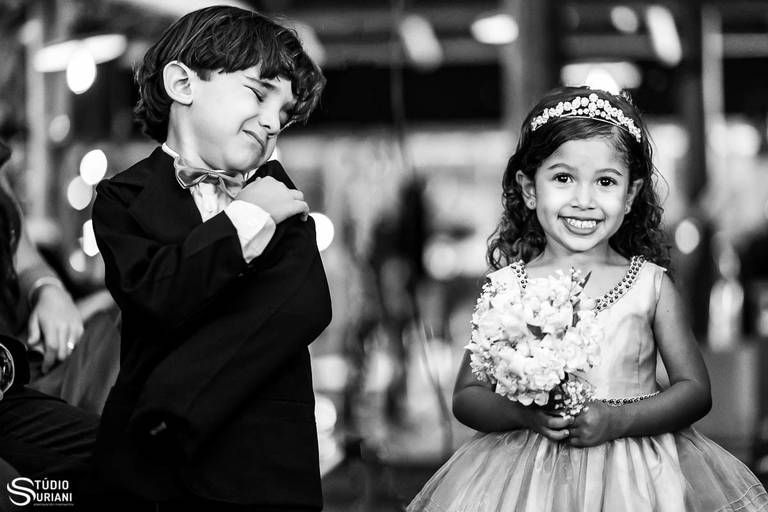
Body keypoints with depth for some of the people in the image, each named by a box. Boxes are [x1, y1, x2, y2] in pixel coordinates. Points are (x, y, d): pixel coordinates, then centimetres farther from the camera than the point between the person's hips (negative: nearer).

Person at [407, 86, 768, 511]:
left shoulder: (651, 285, 2)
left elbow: (694, 390, 1)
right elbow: (466, 397, 3)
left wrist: (617, 420, -14)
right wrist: (524, 414, -16)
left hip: (637, 476, 0)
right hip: (531, 475, 0)